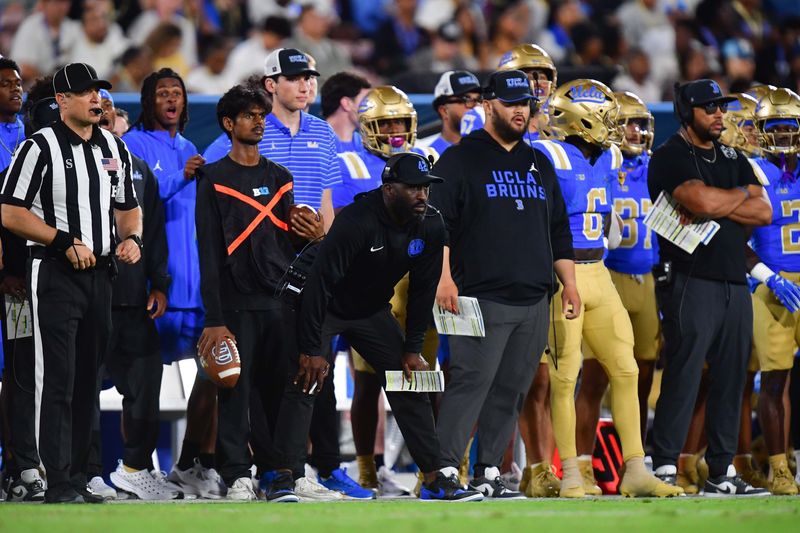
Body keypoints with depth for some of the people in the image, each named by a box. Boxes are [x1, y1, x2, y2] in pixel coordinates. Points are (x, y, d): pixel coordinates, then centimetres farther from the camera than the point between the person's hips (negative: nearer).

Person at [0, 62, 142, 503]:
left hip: (100, 274, 6)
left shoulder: (114, 148, 14)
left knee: (87, 379, 9)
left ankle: (77, 478, 15)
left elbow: (127, 207, 24)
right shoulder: (40, 147, -6)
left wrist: (131, 237, 2)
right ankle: (59, 483, -10)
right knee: (57, 379, -9)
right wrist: (66, 242, -15)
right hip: (55, 273, -6)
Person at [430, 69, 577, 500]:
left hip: (533, 302, 6)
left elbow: (559, 231, 25)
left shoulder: (538, 165, 21)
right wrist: (444, 277, -16)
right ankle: (445, 468, -15)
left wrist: (569, 282, 16)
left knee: (511, 391, 5)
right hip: (482, 298, -6)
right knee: (471, 382, -14)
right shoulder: (461, 159, 1)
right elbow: (436, 221, -6)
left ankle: (488, 472, 10)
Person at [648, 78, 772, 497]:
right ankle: (664, 470, -6)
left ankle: (722, 473, 12)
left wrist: (716, 204, -8)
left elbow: (763, 213, 6)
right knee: (682, 379, -8)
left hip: (734, 284, 7)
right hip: (692, 283, -7)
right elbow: (702, 202, -21)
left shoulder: (732, 159, 18)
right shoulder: (671, 158, -5)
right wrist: (740, 196, -1)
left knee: (730, 380, 8)